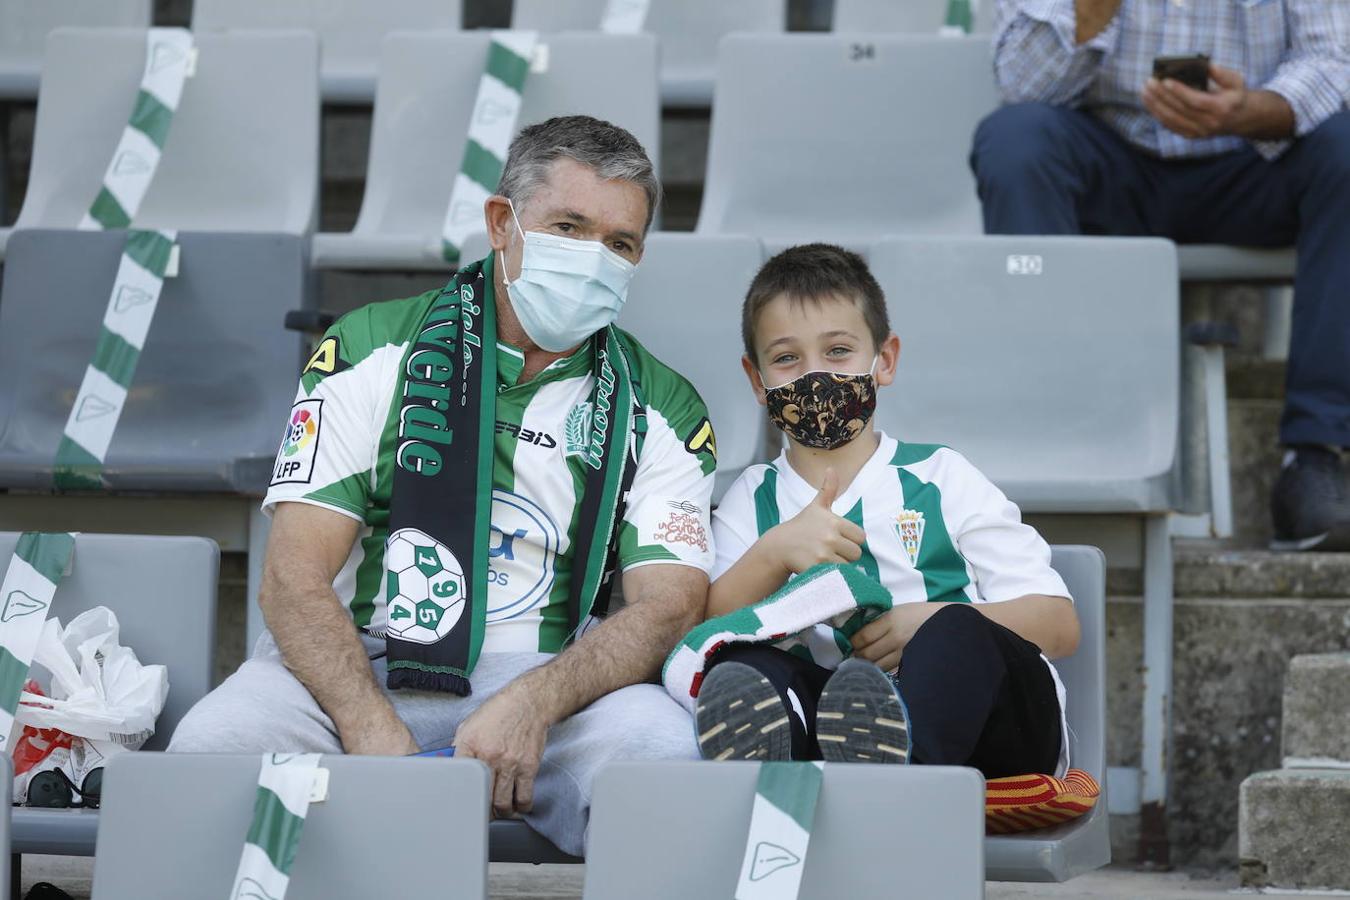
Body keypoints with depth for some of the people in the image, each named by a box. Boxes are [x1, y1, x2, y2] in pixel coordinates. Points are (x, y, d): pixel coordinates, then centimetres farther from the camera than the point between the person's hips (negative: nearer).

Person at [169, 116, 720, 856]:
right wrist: (376, 735, -22)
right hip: (357, 674, 0)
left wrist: (531, 704, -24)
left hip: (552, 688, 0)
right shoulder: (372, 352, 6)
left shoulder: (659, 409, 11)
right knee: (216, 740, -32)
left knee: (656, 740, -34)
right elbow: (294, 578, -3)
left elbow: (670, 604, -3)